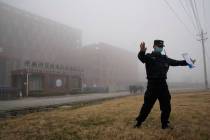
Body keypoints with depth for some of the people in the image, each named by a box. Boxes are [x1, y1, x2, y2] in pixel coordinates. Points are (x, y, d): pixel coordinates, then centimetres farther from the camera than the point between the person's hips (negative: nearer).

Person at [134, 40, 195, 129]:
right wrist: (142, 51, -47)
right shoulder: (149, 57, -3)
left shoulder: (165, 58, 16)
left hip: (163, 84, 6)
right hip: (152, 85, -6)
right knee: (147, 105, -4)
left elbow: (176, 62, 24)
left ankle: (165, 124, 25)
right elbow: (141, 57, -25)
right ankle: (138, 122, 10)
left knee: (166, 106, 10)